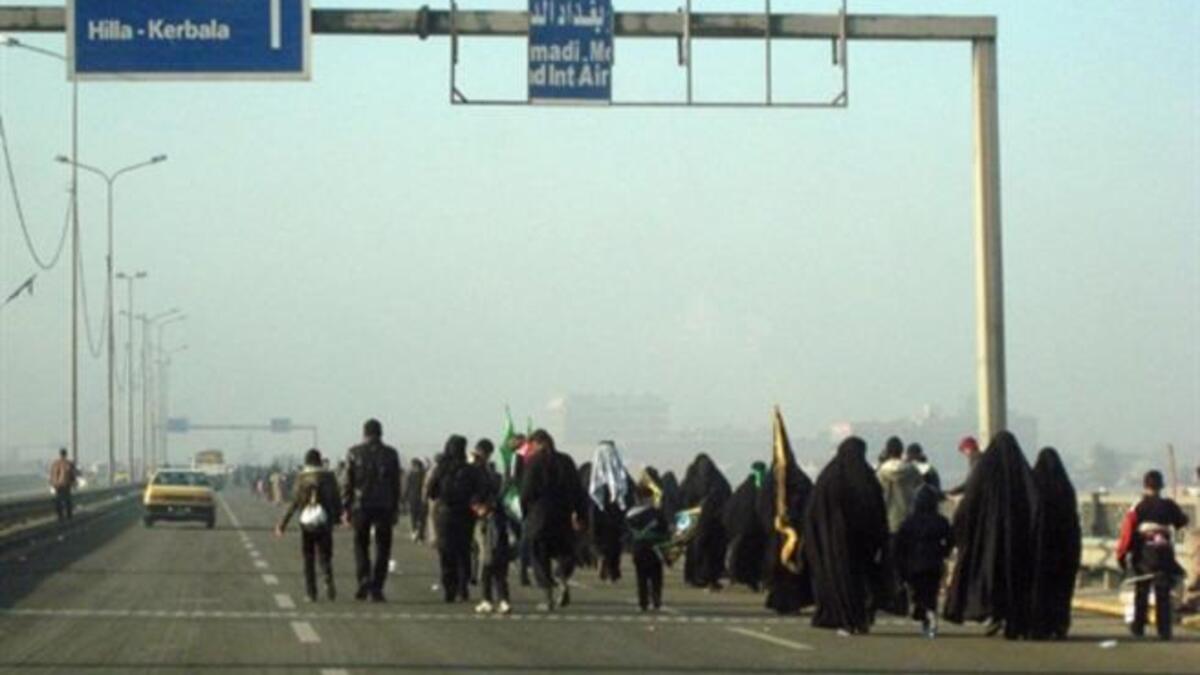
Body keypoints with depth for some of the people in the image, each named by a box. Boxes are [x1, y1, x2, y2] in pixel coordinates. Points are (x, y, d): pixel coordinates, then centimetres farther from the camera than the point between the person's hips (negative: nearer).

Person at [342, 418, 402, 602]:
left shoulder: (354, 453, 0)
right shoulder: (391, 454, 3)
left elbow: (347, 483, -1)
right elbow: (396, 485, 4)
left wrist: (345, 508, 5)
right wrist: (395, 510, 10)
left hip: (360, 506, 0)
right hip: (384, 507, 0)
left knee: (361, 545, 13)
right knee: (382, 549, 6)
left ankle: (364, 580, -6)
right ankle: (376, 589, 1)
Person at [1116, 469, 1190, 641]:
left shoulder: (1137, 508, -5)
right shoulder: (1169, 506, -1)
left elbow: (1127, 532, -9)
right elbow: (1182, 522, 16)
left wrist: (1122, 555, -2)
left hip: (1143, 557, 0)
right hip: (1165, 556, 0)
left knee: (1141, 592, 13)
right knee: (1163, 594, 2)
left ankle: (1138, 627, 18)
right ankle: (1164, 630, -3)